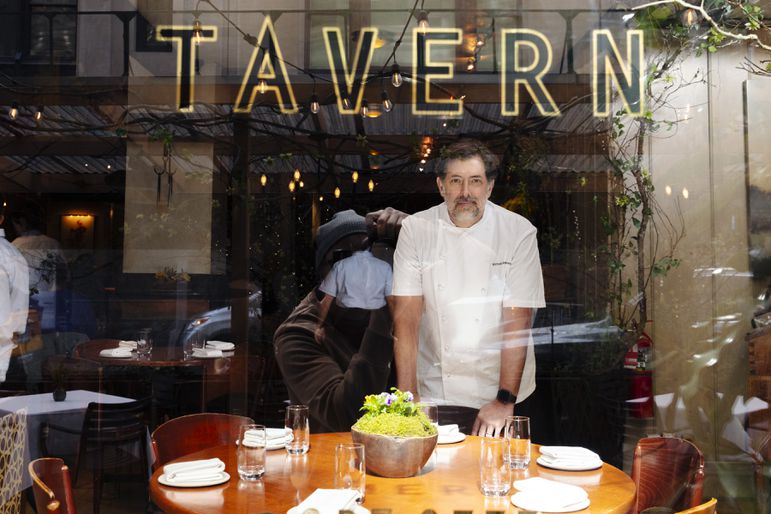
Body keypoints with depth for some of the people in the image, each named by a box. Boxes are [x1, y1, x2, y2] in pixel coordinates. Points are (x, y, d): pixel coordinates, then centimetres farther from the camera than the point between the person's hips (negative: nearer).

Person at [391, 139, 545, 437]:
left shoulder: (519, 233, -9)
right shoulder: (416, 229, -6)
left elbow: (518, 322, -12)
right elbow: (407, 315, -9)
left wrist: (504, 401, -16)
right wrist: (406, 398, -13)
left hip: (499, 391, 0)